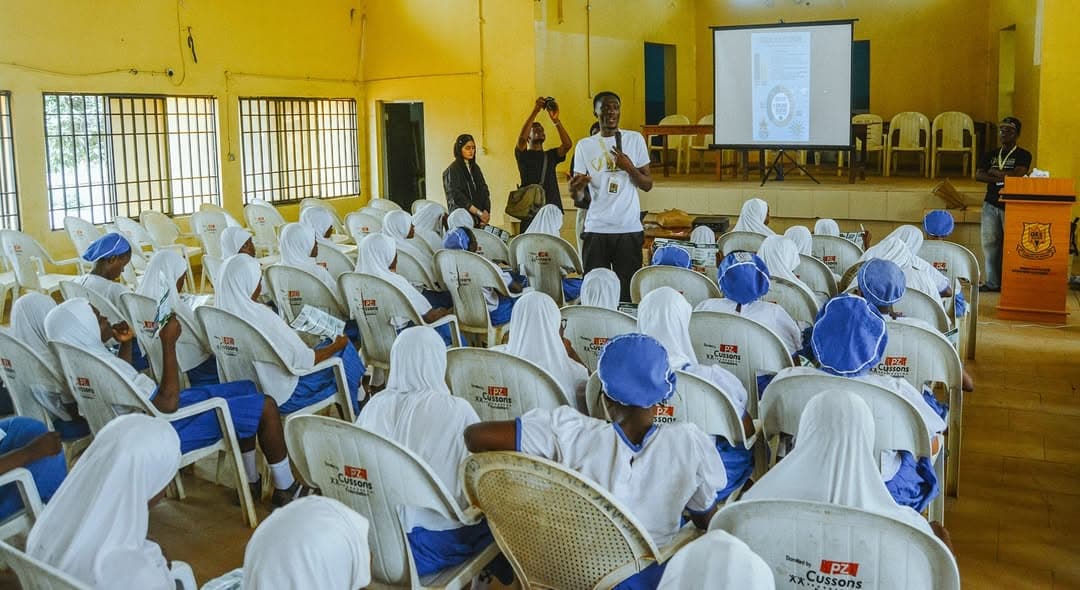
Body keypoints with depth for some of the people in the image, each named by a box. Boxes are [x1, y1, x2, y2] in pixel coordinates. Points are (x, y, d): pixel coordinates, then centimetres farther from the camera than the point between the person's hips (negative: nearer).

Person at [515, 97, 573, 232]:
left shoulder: (551, 155, 18)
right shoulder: (523, 155, 8)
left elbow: (567, 144, -1)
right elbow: (521, 138, -13)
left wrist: (555, 120, -11)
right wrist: (535, 111, -17)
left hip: (552, 209, 3)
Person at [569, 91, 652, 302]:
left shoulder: (635, 140, 7)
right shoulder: (584, 145, 8)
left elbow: (647, 185, 7)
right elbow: (579, 197, 4)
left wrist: (629, 167, -10)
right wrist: (575, 189, -20)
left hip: (629, 229, 0)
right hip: (596, 229, 1)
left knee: (628, 292, -1)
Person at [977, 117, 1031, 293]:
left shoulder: (1023, 155, 3)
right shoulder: (990, 155, 16)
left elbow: (1017, 174, -13)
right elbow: (978, 175, 2)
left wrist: (994, 172, -2)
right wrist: (1003, 178, -9)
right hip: (991, 204, 4)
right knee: (990, 244, 1)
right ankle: (992, 282, 5)